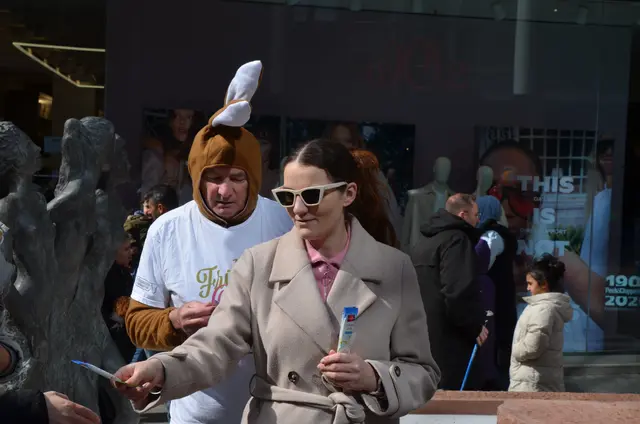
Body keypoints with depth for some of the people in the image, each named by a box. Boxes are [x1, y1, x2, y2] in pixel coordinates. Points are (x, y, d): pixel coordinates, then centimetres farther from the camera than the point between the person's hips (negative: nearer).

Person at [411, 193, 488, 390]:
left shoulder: (423, 242, 19)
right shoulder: (456, 239, -11)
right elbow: (458, 293, -24)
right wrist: (475, 327, -11)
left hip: (422, 337, 10)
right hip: (449, 342, -10)